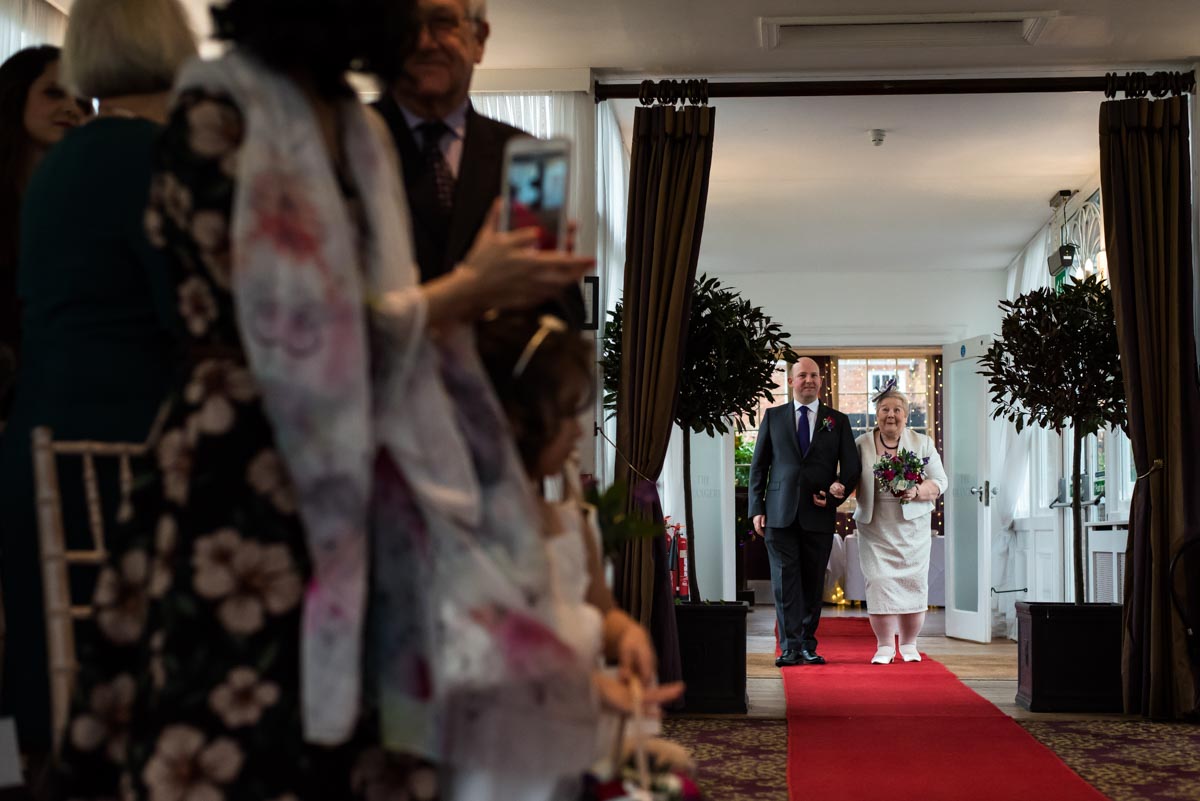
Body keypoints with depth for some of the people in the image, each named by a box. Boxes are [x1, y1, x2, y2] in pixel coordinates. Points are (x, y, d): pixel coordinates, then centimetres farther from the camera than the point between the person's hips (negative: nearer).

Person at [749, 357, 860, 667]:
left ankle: (808, 645, 14)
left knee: (813, 582, 6)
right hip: (780, 513, -1)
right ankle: (791, 647, -5)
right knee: (785, 581, -5)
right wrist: (757, 508, 1)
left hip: (819, 514, 1)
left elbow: (851, 466, 9)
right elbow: (758, 465, 9)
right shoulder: (773, 416, 10)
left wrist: (840, 487, -11)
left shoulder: (838, 421, 10)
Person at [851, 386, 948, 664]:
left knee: (914, 583, 0)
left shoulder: (922, 443, 6)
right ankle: (884, 645, 1)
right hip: (875, 527, 0)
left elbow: (940, 481, 3)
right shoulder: (861, 445, 6)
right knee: (878, 582, -8)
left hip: (912, 526, 0)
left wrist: (917, 492, -15)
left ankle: (909, 644, 14)